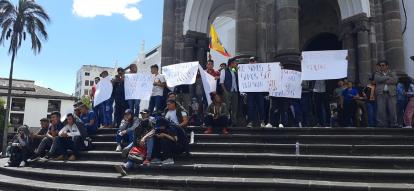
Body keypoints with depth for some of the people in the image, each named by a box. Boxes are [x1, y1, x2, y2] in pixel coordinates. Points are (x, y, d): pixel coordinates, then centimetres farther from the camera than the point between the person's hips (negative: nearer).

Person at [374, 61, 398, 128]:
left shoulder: (392, 73, 16)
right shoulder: (377, 73, 16)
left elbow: (394, 80, -3)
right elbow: (378, 79, -7)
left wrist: (383, 81, -6)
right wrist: (388, 77, -3)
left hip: (391, 93, 0)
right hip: (381, 93, 0)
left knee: (392, 109, -5)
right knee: (381, 109, -8)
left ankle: (393, 123, 0)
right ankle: (381, 124, -7)